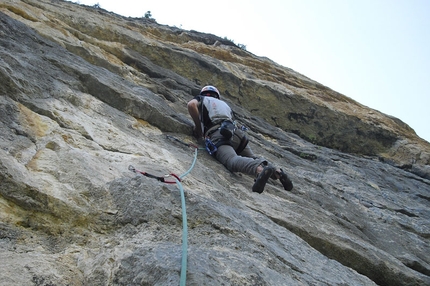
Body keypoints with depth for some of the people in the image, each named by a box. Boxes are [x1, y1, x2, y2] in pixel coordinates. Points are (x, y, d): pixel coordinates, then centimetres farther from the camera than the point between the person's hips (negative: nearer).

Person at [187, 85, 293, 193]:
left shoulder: (201, 99, 27)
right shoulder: (224, 104, 40)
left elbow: (191, 104, 4)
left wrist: (198, 126, 16)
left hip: (217, 136, -5)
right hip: (235, 132, 6)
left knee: (233, 160, -29)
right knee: (253, 158, 20)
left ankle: (260, 169, -58)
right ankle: (277, 171, -6)